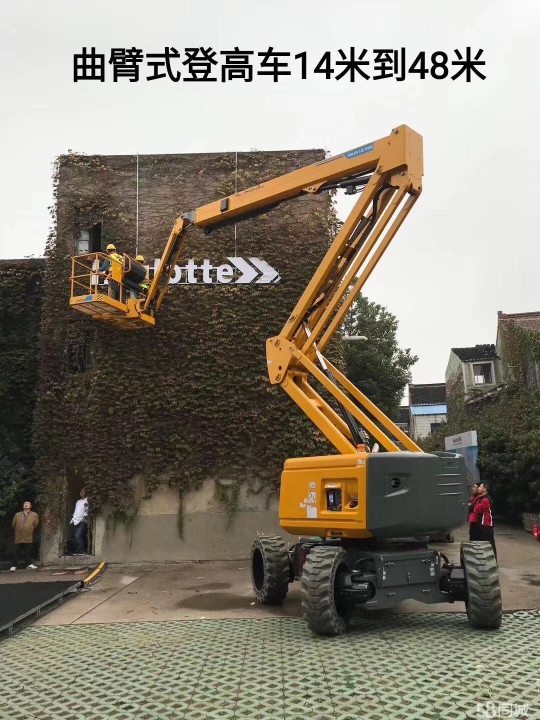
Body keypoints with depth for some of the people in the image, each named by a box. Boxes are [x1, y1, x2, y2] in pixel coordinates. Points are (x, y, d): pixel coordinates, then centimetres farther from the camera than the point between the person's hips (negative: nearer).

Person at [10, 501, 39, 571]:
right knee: (17, 552, 6)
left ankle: (29, 564, 11)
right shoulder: (17, 515, 3)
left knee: (27, 552, 4)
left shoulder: (34, 515, -1)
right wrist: (18, 531, 15)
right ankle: (14, 565, 13)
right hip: (18, 537, 1)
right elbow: (13, 525, 10)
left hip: (28, 537, -1)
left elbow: (35, 524, 5)